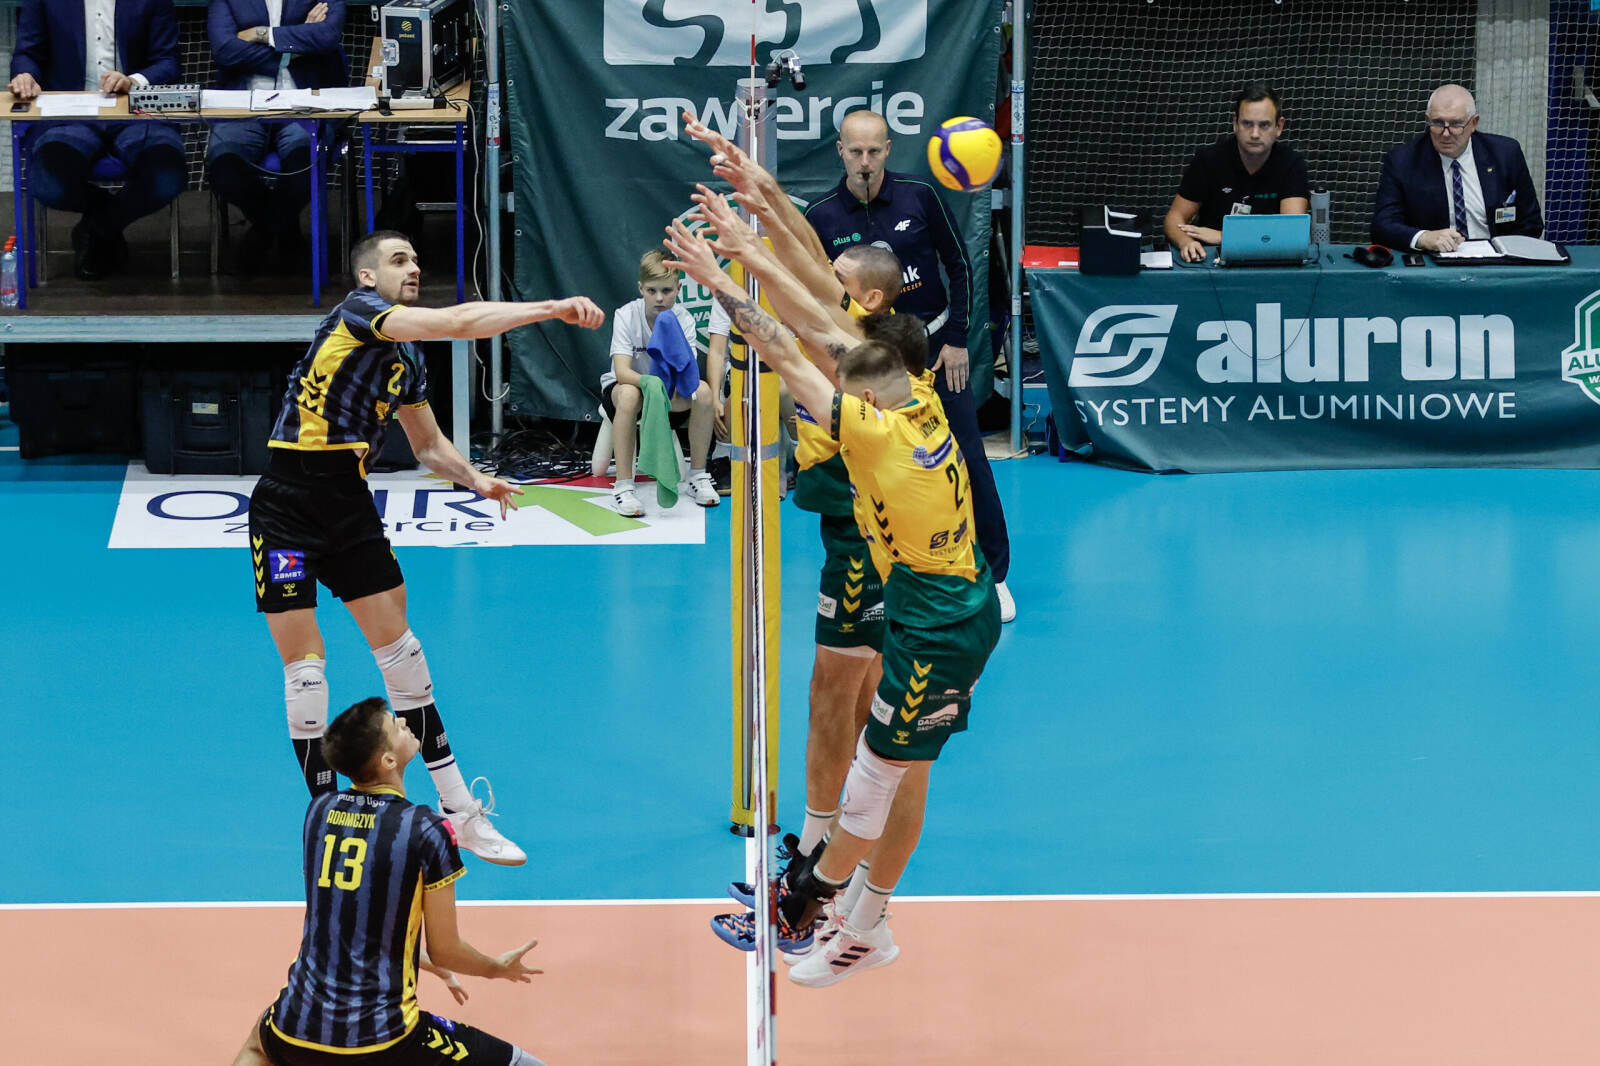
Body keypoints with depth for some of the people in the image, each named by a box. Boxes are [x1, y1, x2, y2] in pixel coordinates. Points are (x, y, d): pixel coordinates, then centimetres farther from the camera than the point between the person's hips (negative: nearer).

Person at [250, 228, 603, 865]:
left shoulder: (406, 360, 13)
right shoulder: (358, 311, -12)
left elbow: (429, 445, 26)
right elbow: (457, 322, -25)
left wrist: (479, 481, 8)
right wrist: (551, 309, -27)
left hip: (351, 509, 8)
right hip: (287, 507, -8)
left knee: (400, 652, 7)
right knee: (303, 668, -4)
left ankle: (460, 812, 12)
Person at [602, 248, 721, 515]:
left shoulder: (683, 319, -14)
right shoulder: (626, 315, -21)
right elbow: (622, 371, -31)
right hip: (622, 385, -3)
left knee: (703, 392, -28)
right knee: (629, 395, -39)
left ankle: (698, 476, -11)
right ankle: (623, 486, -34)